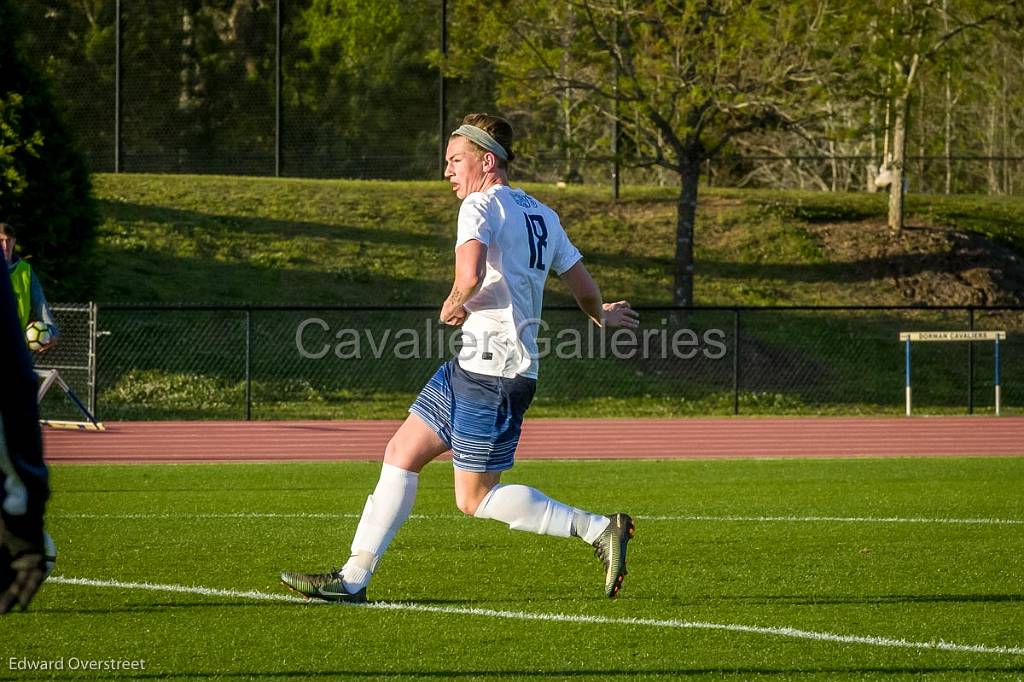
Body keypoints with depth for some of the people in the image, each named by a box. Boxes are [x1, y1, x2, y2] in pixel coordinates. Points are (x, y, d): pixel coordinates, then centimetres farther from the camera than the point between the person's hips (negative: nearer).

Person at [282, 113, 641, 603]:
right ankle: (354, 577, 10)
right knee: (402, 452, 10)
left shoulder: (481, 206, -12)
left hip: (493, 374, -10)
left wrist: (455, 305, -9)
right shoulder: (542, 216, 14)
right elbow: (584, 287, 19)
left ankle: (600, 529, -2)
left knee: (476, 499, -2)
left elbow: (471, 275, -30)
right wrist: (602, 317, 39)